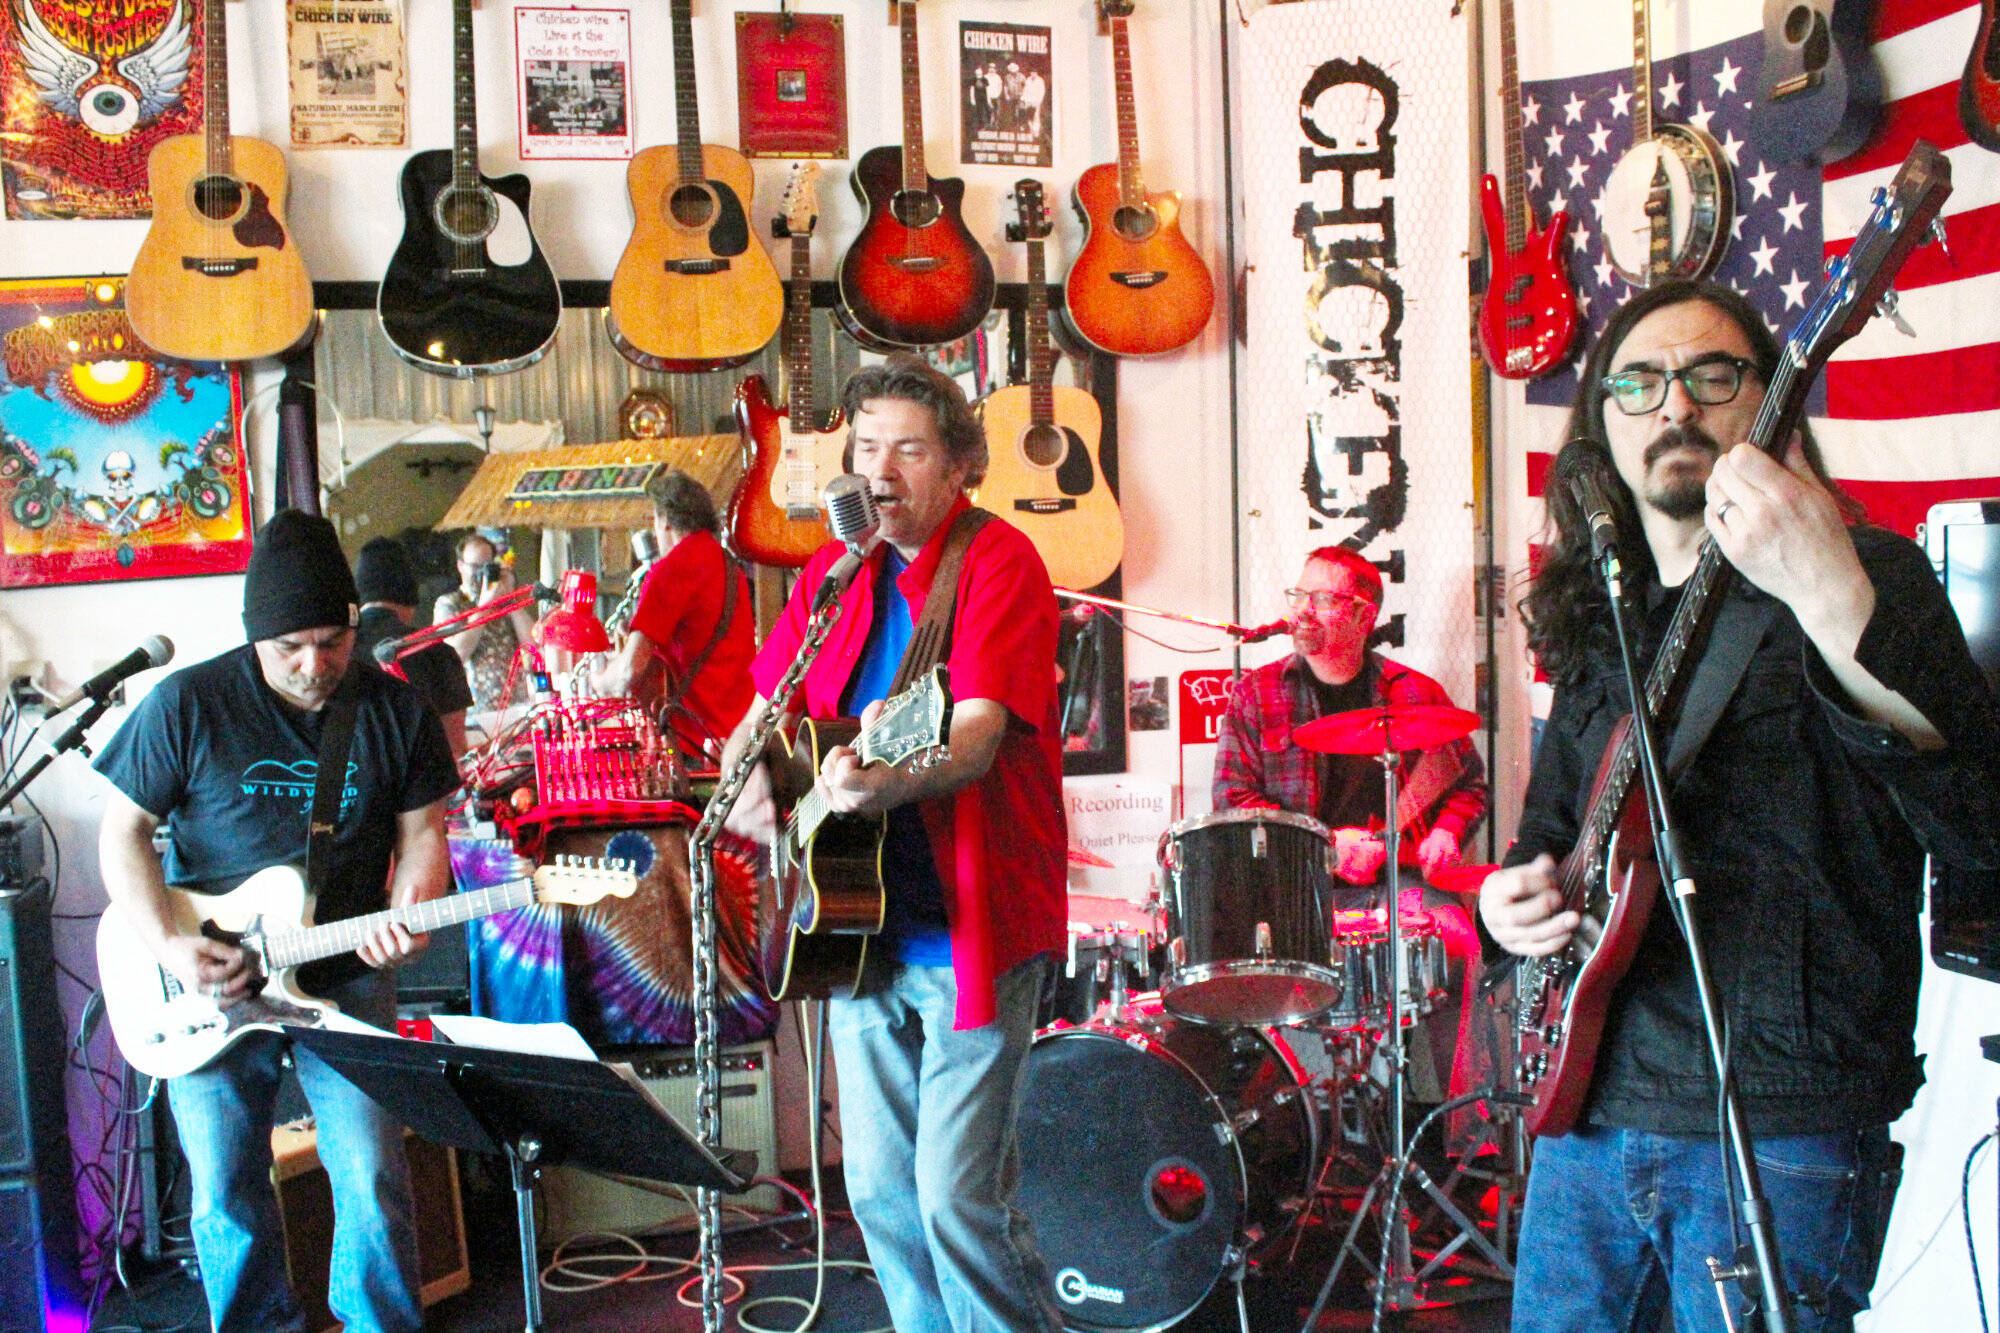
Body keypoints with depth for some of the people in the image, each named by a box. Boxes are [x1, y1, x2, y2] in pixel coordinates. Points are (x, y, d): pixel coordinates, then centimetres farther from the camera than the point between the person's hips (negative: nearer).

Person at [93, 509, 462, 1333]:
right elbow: (124, 830, -2)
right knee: (224, 1197, 7)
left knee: (372, 1184, -5)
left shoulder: (394, 710, -2)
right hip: (210, 988, 0)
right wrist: (168, 946, -14)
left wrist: (410, 911, -16)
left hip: (346, 978, 1)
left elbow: (421, 830, 5)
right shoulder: (188, 704, -8)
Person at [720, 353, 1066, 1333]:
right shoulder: (835, 573, 12)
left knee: (959, 1195, -8)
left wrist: (885, 782, -41)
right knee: (880, 1190, 13)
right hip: (861, 921, 7)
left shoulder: (998, 561, -9)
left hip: (970, 928, -7)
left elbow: (975, 739, -22)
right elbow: (762, 718, 16)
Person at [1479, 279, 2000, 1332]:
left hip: (1778, 1129, -6)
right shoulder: (1598, 620, 13)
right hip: (1587, 1115, 6)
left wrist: (1834, 601, -37)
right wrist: (1513, 893, 2)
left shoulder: (1866, 577, -6)